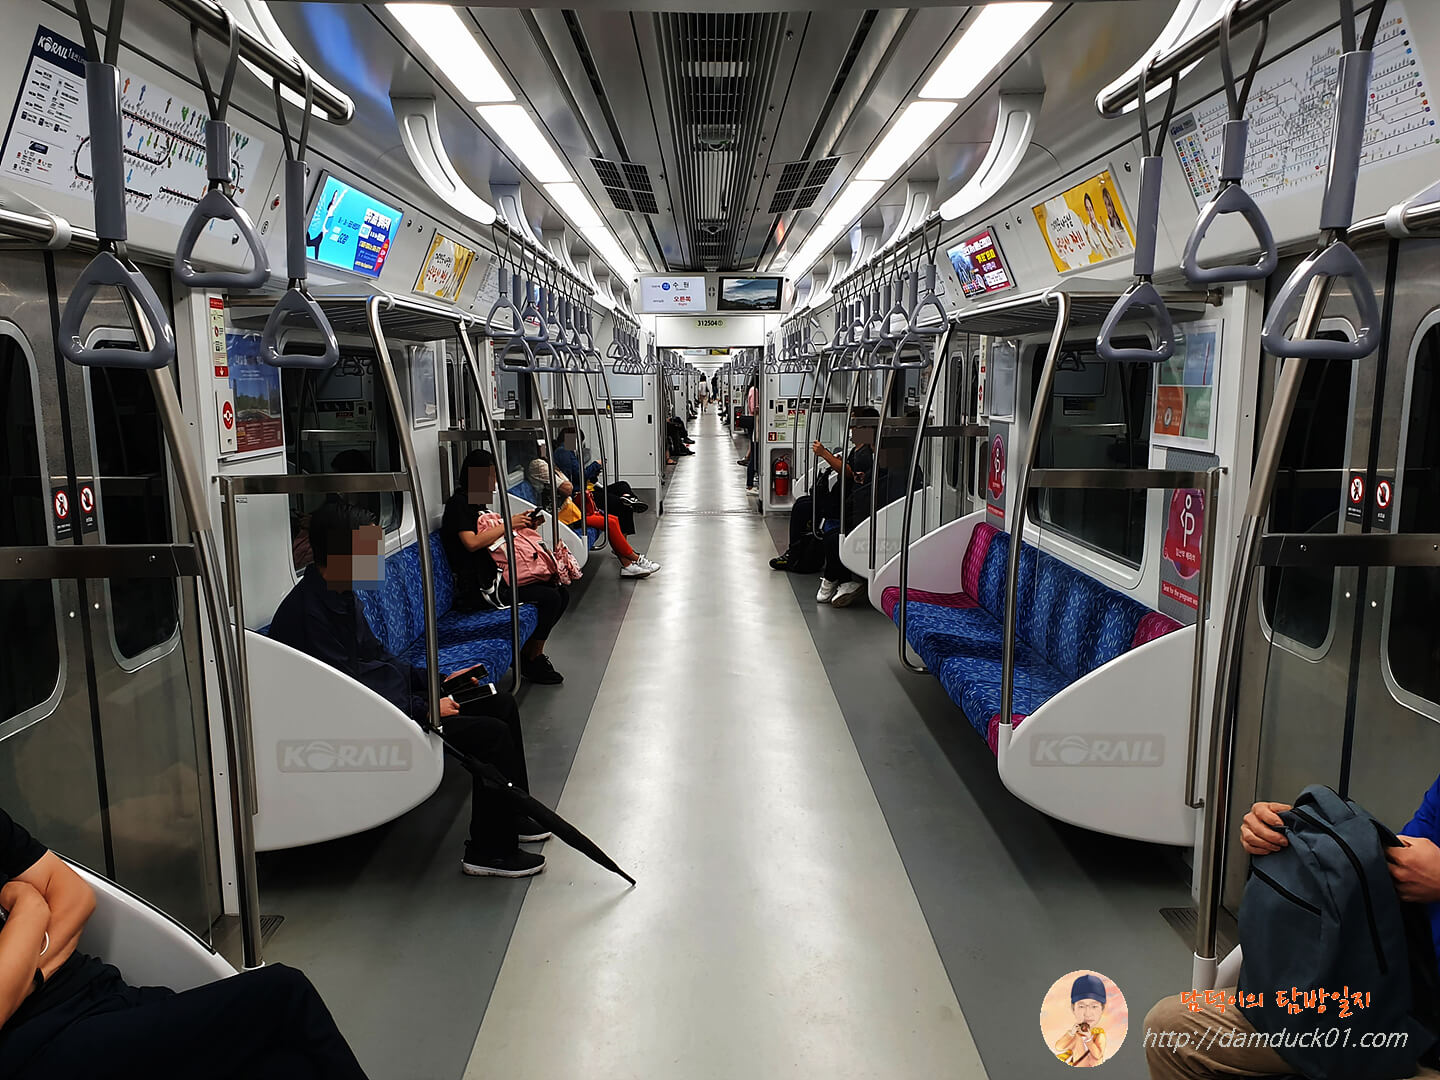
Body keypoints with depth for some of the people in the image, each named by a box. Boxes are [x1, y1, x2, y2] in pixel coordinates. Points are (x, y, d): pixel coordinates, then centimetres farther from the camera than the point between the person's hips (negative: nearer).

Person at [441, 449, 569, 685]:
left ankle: (532, 653, 10)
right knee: (549, 598, -20)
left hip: (499, 575, 10)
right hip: (480, 586, -10)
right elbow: (472, 542, -21)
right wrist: (507, 524, -15)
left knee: (561, 593, 1)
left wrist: (522, 525, 5)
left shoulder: (480, 502, 19)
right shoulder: (458, 504, -9)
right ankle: (530, 663, -4)